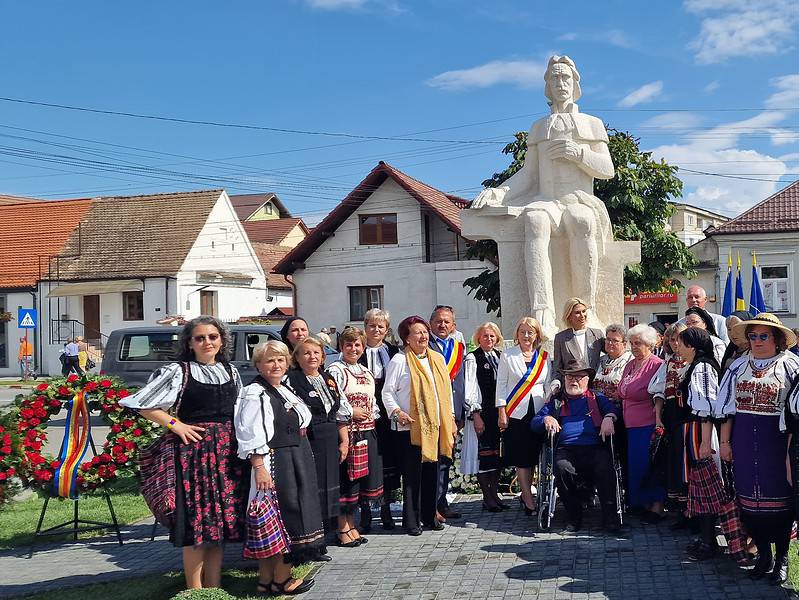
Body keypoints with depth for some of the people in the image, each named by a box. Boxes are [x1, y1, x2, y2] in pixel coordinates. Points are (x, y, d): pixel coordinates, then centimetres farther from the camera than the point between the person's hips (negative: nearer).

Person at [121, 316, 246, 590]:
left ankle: (214, 588, 18)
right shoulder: (178, 372, -3)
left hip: (227, 451, 5)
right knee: (196, 520, -4)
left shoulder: (231, 372, 12)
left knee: (221, 518, 7)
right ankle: (195, 591, 7)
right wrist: (175, 425, -10)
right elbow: (143, 405, -6)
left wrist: (241, 442, 10)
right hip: (194, 449, -5)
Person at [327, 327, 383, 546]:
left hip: (367, 432, 7)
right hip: (346, 432, -7)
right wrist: (350, 412, -15)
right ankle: (343, 529, 6)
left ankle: (352, 526, 21)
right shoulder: (335, 370, -6)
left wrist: (371, 415, 7)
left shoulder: (366, 372, 18)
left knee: (364, 477, 9)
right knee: (345, 479, -4)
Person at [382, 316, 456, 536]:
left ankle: (430, 516, 20)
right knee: (412, 474, -2)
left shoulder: (438, 359, 13)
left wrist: (451, 419, 15)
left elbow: (447, 391, 18)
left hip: (435, 426, 5)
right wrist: (396, 412, -18)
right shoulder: (399, 360, -3)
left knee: (432, 472, 9)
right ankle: (411, 521, 6)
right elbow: (387, 392, -3)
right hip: (410, 427, -5)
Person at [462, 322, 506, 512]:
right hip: (480, 412, -6)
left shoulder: (499, 356, 13)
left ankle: (494, 494, 18)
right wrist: (476, 415, -14)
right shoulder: (472, 358, -5)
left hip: (499, 411, 6)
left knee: (498, 453, 8)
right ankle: (487, 498, 5)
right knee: (483, 453, -3)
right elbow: (470, 389, -9)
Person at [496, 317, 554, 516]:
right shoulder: (507, 356, 4)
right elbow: (501, 385, 3)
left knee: (533, 455, 3)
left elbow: (549, 385, 13)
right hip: (516, 412, -3)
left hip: (538, 412, 3)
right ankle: (529, 502, -1)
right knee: (521, 458, -5)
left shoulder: (544, 357, 11)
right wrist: (501, 412, -4)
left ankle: (525, 495, 17)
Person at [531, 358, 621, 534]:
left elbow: (613, 409, 9)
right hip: (566, 449, 0)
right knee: (562, 468, -33)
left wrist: (608, 418, -12)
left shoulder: (597, 398, 27)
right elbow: (534, 422, 19)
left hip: (595, 447, 0)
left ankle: (610, 518, -23)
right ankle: (574, 518, -18)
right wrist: (546, 419, -3)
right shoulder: (556, 401, 27)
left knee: (605, 468, -32)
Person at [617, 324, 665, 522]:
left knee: (648, 466, -5)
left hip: (648, 426, -8)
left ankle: (657, 507, 4)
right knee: (635, 466, 9)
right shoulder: (630, 365, 15)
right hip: (631, 427, 8)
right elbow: (623, 394, 24)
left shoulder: (656, 365, -10)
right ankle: (644, 504, 19)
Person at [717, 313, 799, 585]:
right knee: (749, 497, 6)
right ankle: (764, 556, 20)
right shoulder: (739, 367, 11)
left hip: (777, 440, -3)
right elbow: (726, 407, 11)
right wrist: (724, 441, 6)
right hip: (744, 440, 4)